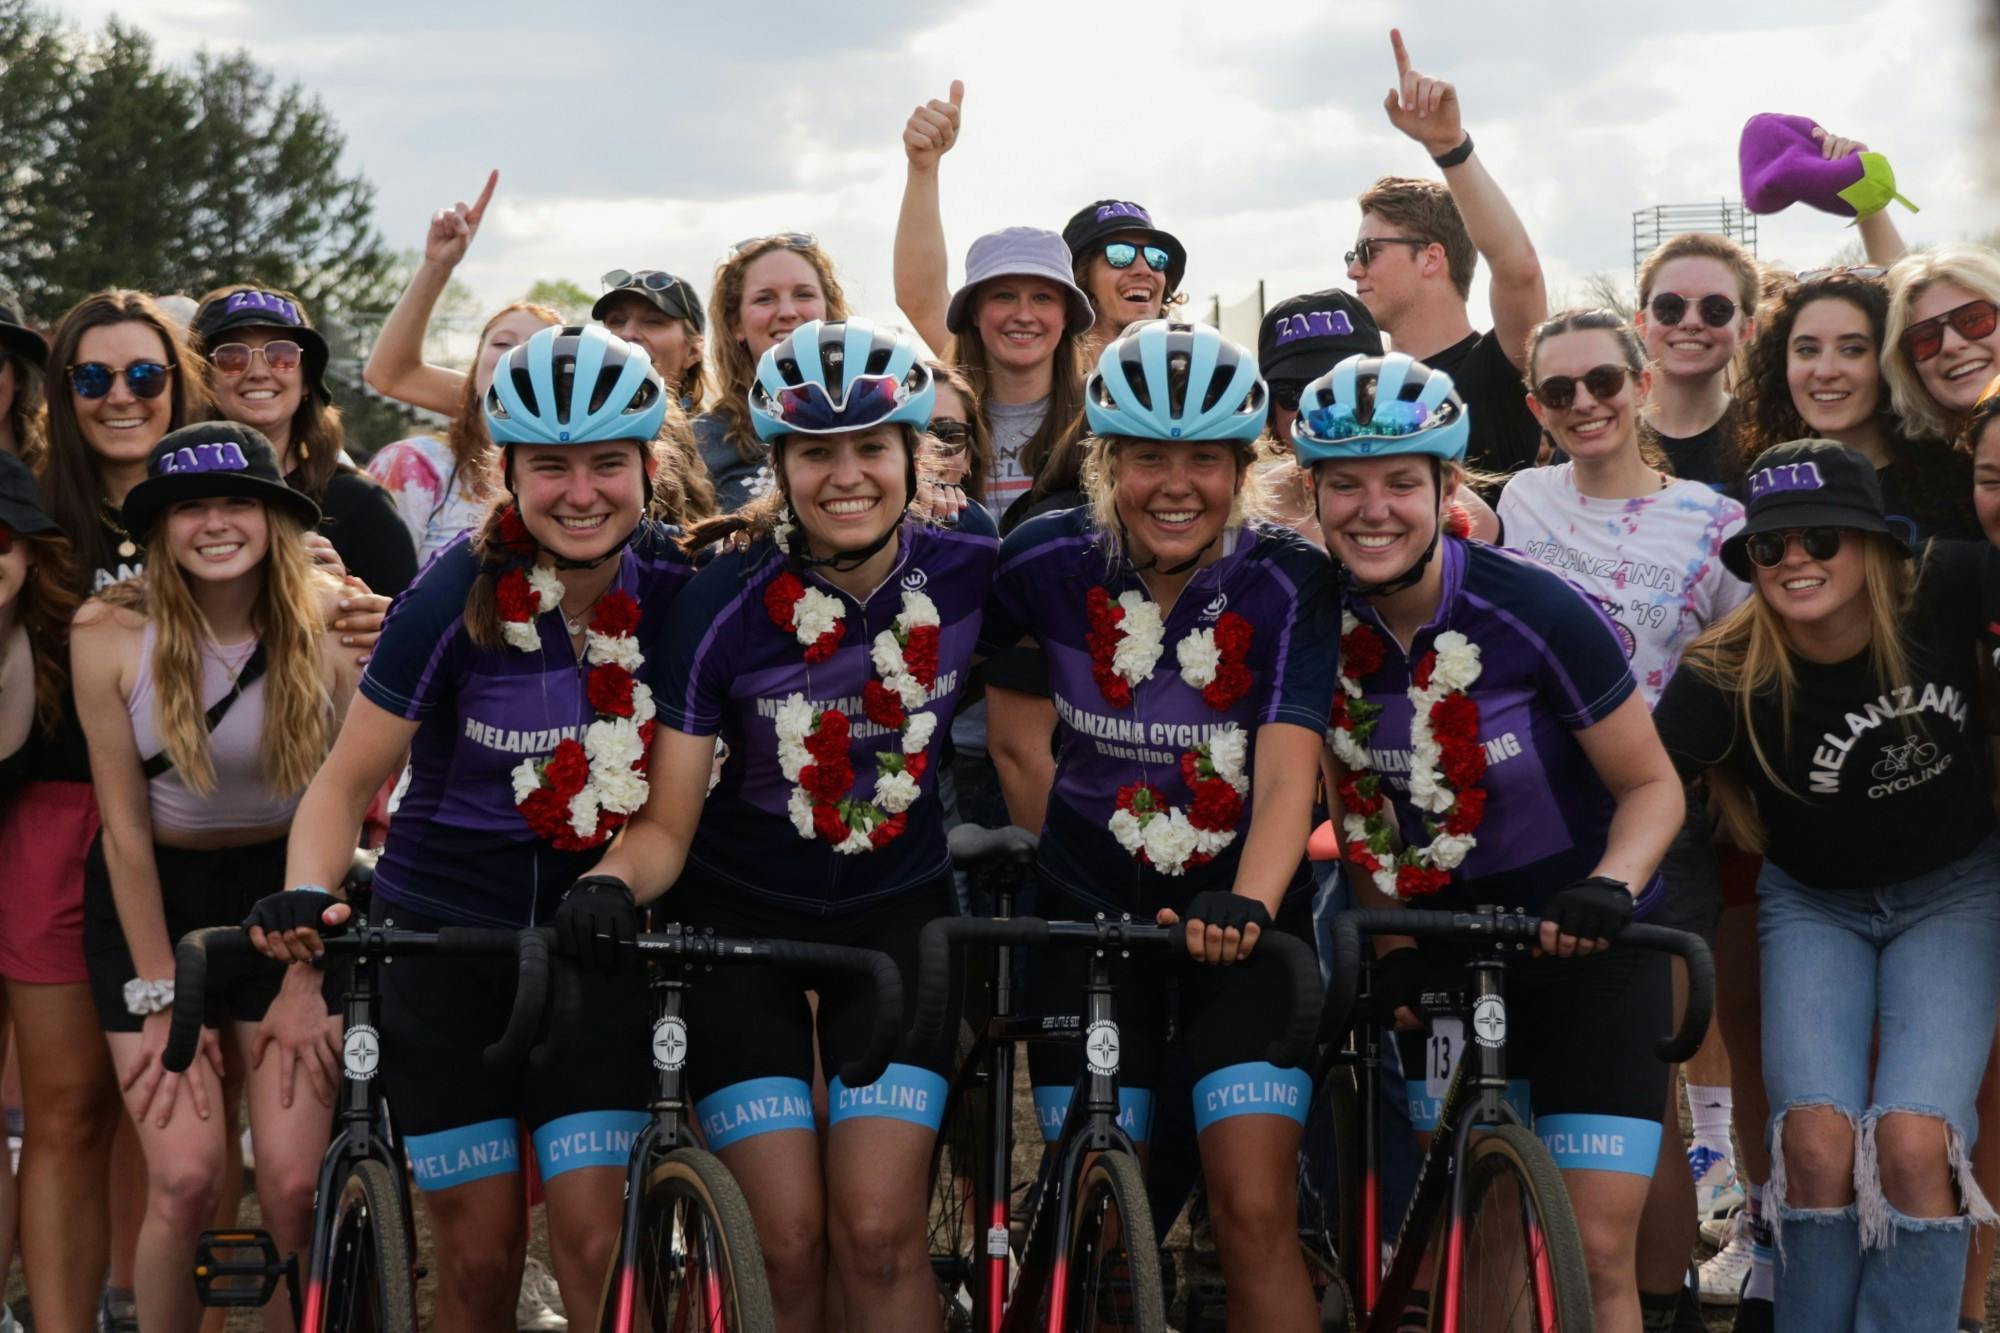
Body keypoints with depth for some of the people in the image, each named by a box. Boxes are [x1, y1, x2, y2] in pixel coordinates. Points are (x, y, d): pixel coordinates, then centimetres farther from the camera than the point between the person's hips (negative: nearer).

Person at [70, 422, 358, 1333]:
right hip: (154, 898, -1)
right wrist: (160, 1002, -8)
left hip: (286, 895, 1)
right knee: (185, 1180, -13)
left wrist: (307, 984, -7)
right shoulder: (111, 633, -15)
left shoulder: (332, 623, -14)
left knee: (296, 1186, -10)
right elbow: (125, 828, -9)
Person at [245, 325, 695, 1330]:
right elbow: (348, 777, -10)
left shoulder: (676, 588, -8)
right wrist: (306, 895, -26)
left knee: (595, 1239, -11)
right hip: (445, 932, -1)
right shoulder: (458, 596, -14)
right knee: (478, 1251, 0)